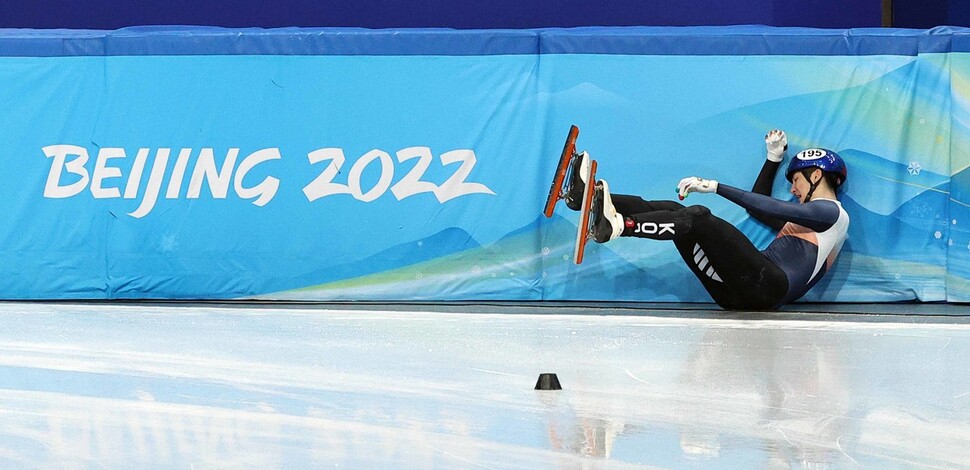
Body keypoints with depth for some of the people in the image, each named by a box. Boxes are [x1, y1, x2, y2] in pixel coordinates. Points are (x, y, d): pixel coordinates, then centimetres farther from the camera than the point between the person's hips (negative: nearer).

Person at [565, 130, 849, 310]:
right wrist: (774, 158, 42)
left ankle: (618, 225, -44)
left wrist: (716, 187, -10)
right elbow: (759, 207, 49)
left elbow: (772, 209, -7)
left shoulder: (833, 213, 7)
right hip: (736, 294, 8)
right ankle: (590, 197, -12)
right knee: (672, 211, 0)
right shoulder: (804, 216, 35)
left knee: (697, 218, -25)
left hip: (769, 287, -8)